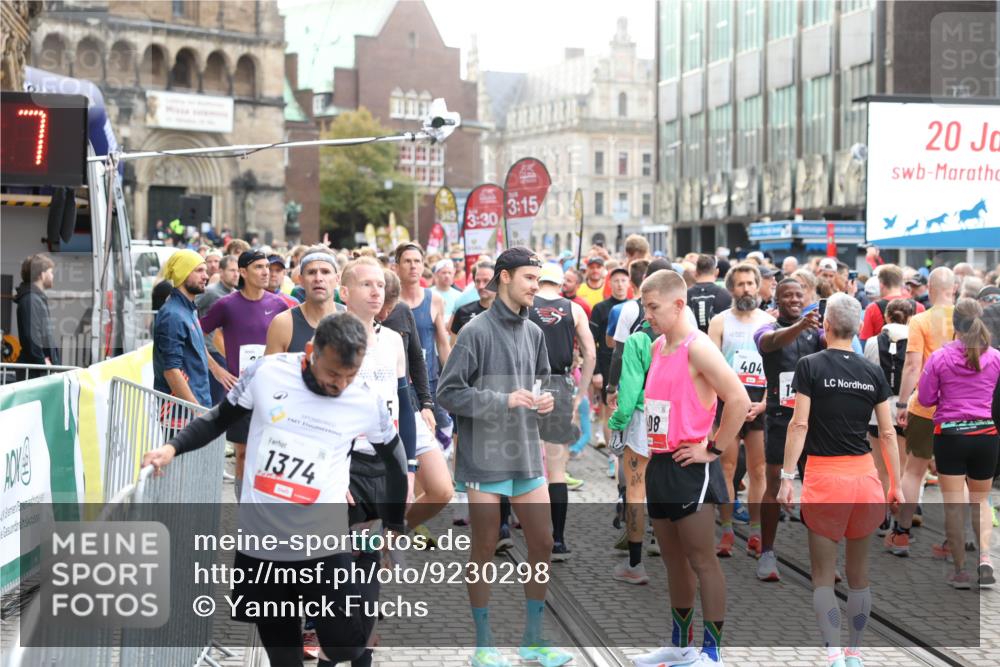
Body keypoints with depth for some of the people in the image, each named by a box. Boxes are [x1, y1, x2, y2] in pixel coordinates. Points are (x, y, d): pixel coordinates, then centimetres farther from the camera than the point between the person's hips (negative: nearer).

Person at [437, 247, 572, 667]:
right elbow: (448, 392, -13)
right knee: (484, 550, 5)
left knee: (543, 544, 9)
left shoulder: (534, 333, 8)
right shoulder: (476, 332, -12)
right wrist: (504, 400, -19)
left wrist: (544, 401, 0)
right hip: (484, 458, -6)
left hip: (526, 455, 6)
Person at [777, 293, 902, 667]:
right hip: (865, 476, 3)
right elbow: (888, 433, 5)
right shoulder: (873, 373, 4)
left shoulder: (810, 366, -5)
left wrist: (786, 477, -9)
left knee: (823, 578, 3)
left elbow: (799, 425, -10)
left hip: (825, 478, -3)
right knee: (859, 576, 16)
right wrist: (896, 485, 12)